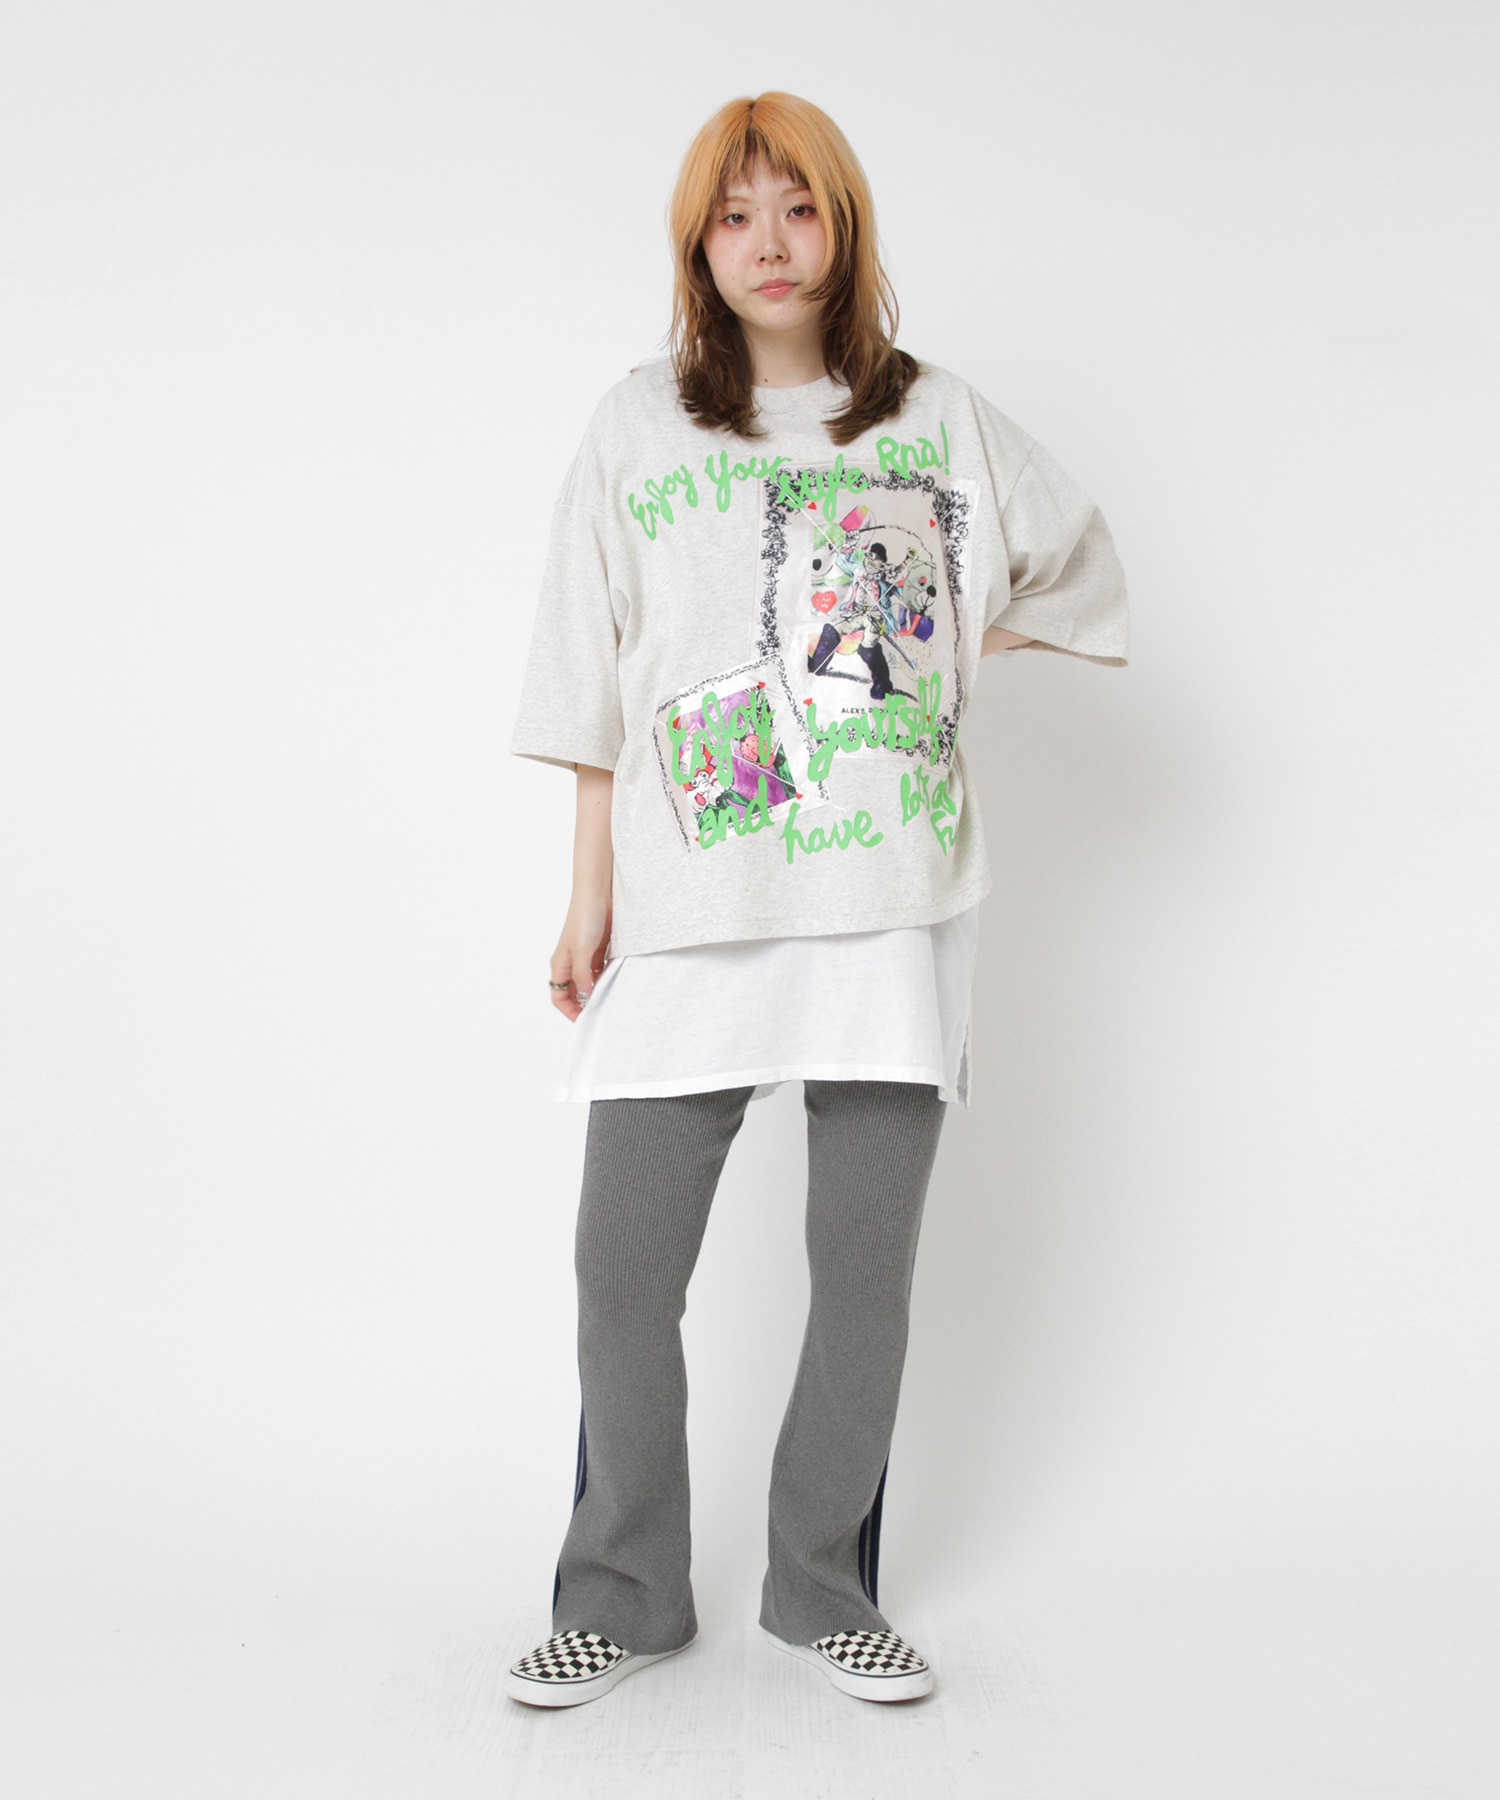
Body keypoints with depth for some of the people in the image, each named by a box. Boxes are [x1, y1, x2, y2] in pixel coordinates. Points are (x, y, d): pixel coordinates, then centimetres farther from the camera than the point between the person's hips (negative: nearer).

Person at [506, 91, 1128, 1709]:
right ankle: (621, 1595, 20)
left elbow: (1078, 561, 23)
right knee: (623, 1267, 0)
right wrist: (588, 900, 1)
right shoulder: (640, 425, 7)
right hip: (687, 909, 0)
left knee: (865, 1265, 7)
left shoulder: (938, 418, 9)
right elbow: (596, 689, 5)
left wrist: (944, 646, 10)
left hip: (892, 908, 1)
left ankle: (824, 1588, 25)